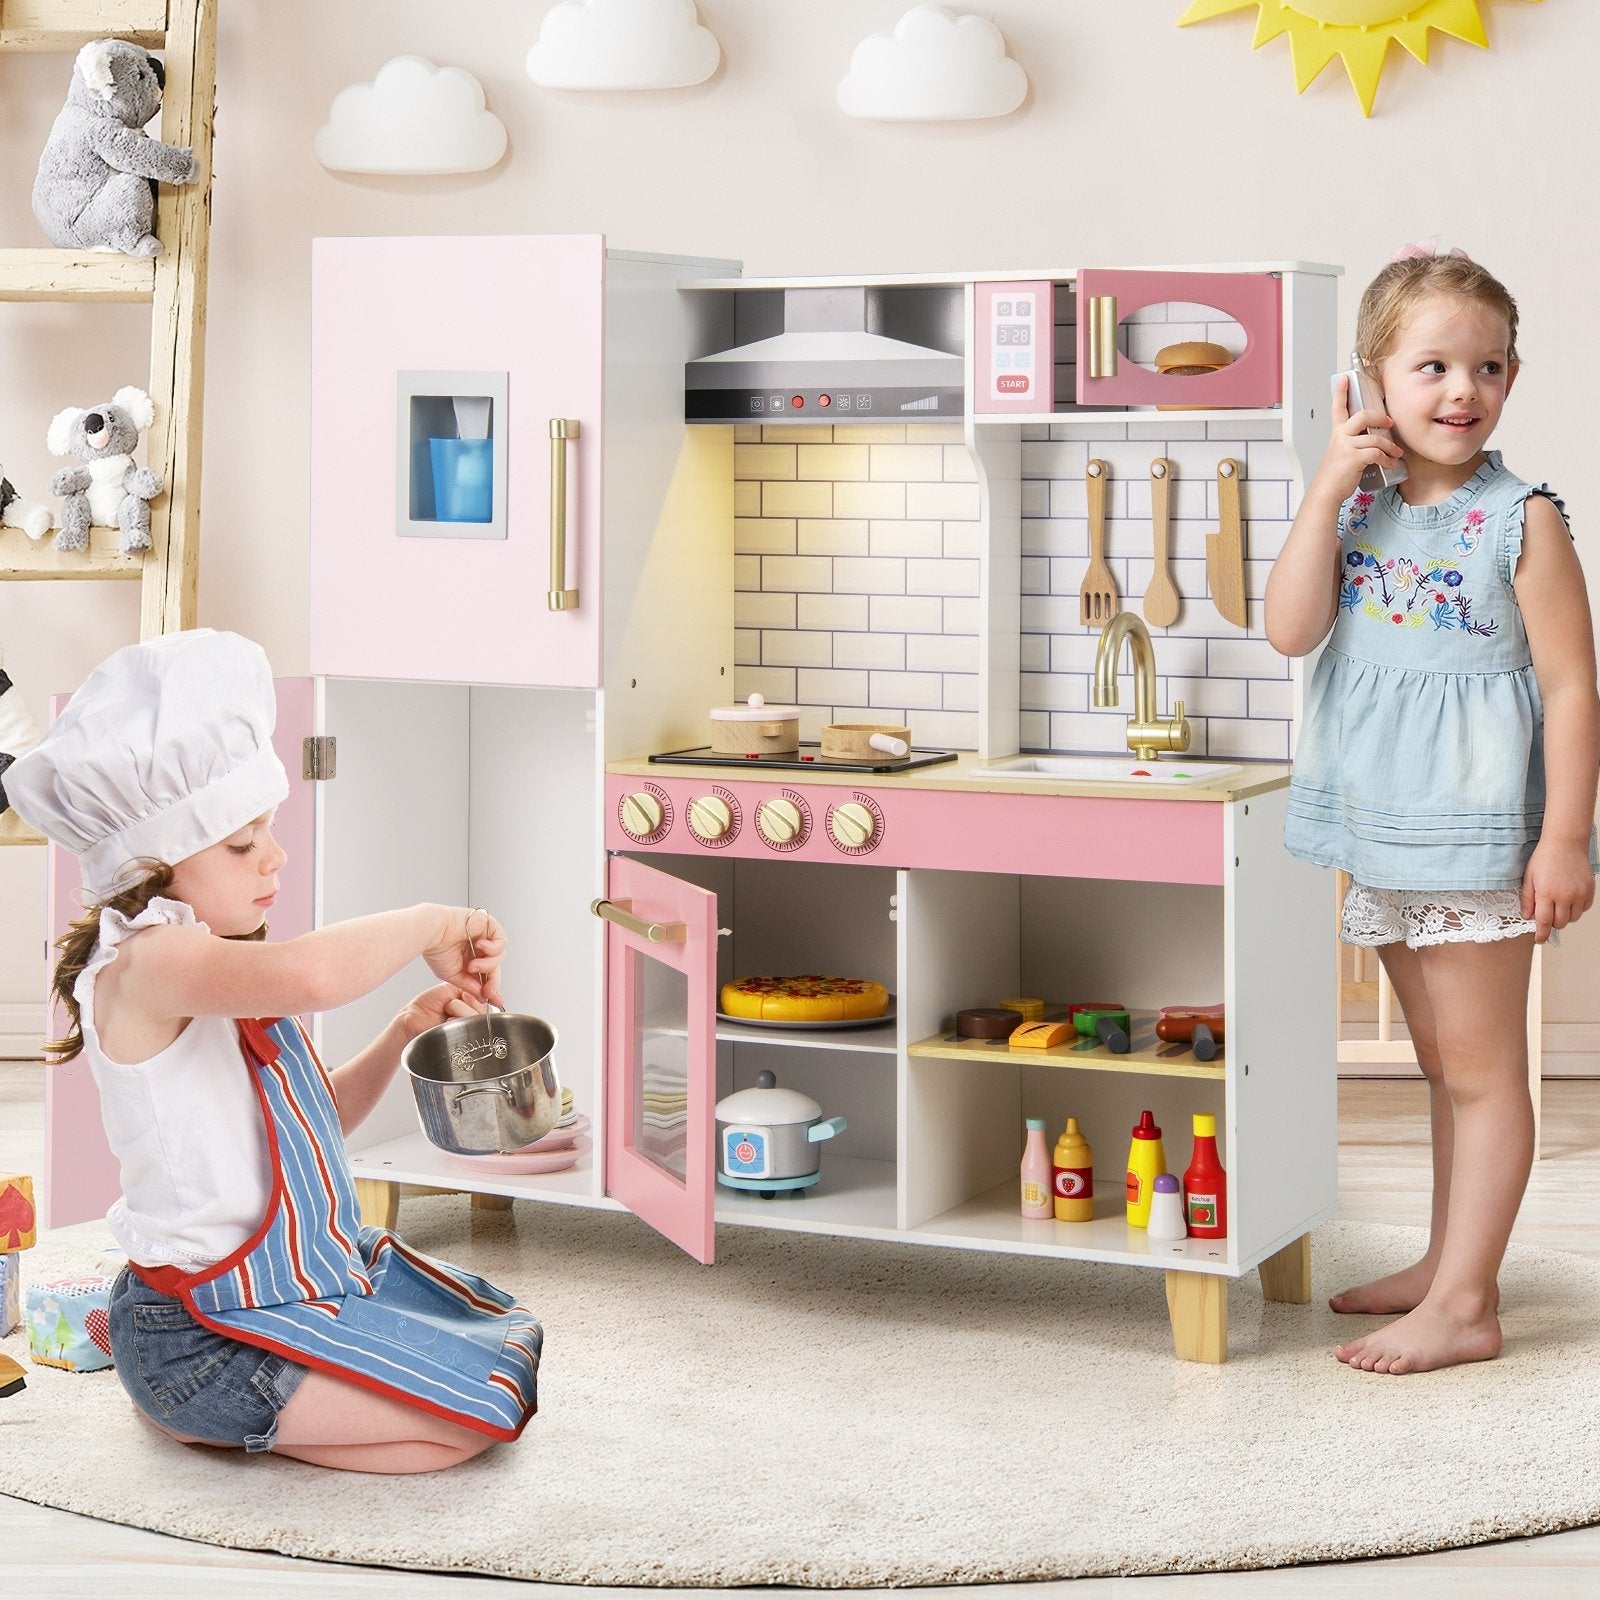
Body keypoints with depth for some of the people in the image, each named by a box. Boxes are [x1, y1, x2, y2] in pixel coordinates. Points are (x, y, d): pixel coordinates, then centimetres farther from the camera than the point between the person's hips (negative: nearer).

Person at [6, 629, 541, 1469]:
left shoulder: (213, 960, 10)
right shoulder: (146, 961, -22)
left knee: (512, 1345, 17)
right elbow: (309, 974, -43)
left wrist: (406, 1029, 4)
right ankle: (208, 1415, 0)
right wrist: (427, 925, -25)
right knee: (471, 1416, -14)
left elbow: (318, 1117, 20)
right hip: (205, 1335, -10)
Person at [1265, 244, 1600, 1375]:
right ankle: (1447, 1261, 30)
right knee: (1443, 1062, 19)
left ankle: (1464, 1303, 5)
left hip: (1478, 834, -6)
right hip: (1386, 834, 6)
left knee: (1481, 1069, 1)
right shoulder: (1358, 509, 4)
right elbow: (1291, 629, -8)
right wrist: (1331, 488, -14)